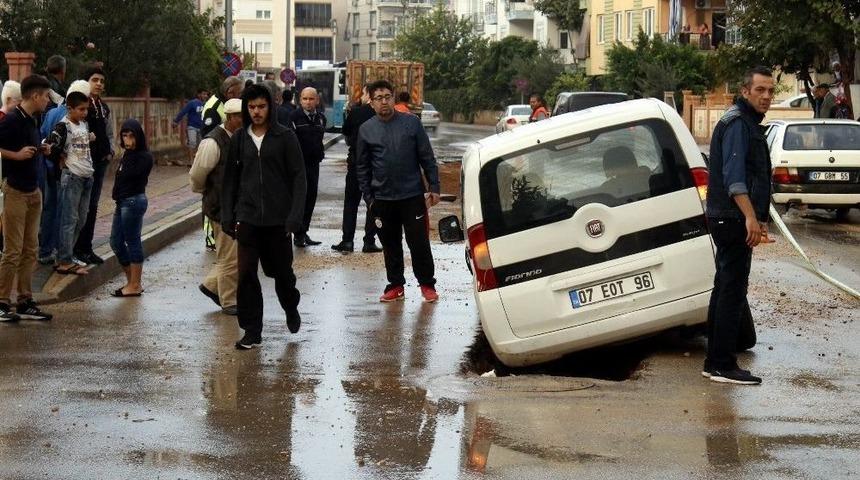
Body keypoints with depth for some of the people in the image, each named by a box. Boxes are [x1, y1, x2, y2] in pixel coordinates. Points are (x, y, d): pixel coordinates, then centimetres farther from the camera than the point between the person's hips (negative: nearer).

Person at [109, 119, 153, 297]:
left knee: (132, 242, -2)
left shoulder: (144, 157, -13)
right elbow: (121, 177, 12)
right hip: (123, 202, 9)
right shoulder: (128, 154, 13)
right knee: (116, 242, 12)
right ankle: (132, 281, 22)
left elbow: (126, 176, -19)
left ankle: (135, 285, 6)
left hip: (134, 201, -9)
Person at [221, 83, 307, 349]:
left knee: (281, 269, 11)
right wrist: (227, 216, 4)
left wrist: (295, 216, -13)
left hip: (277, 218, -2)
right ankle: (252, 331, 5)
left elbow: (298, 177, -5)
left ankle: (291, 309, 40)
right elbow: (230, 179, 10)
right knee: (246, 274, -2)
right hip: (247, 217, 2)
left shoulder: (285, 137, -4)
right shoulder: (239, 138, 5)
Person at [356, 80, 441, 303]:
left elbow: (427, 157, 1)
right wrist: (368, 197, 5)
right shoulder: (366, 130, 4)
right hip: (383, 198, 2)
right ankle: (395, 285, 21)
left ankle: (427, 284, 11)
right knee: (390, 244, 10)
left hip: (412, 195, -2)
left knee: (419, 242, -1)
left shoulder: (411, 123, -1)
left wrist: (434, 187, -2)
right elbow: (362, 167, 9)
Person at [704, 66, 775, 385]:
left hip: (734, 220, 11)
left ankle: (715, 363, 18)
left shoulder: (747, 123, 21)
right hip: (733, 219, -11)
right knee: (733, 291, -9)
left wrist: (759, 219, 29)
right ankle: (723, 366, -8)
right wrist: (750, 217, -31)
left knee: (725, 289, 13)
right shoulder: (737, 123, -13)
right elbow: (733, 175, -24)